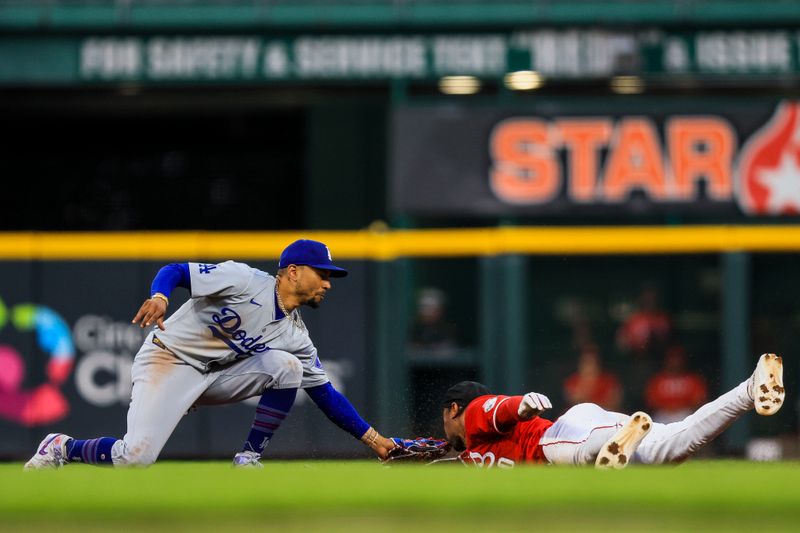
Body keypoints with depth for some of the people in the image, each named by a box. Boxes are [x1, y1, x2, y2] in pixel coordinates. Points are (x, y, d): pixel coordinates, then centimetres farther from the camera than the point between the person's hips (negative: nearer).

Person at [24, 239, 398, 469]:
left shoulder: (295, 337, 4)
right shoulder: (246, 281, -13)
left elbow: (325, 394, 8)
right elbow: (176, 271, -14)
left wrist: (371, 437, 3)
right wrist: (159, 297, -36)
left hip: (215, 377, 6)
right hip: (169, 360, -6)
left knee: (286, 365, -14)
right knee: (136, 455, -25)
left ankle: (249, 459, -7)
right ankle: (62, 449, 3)